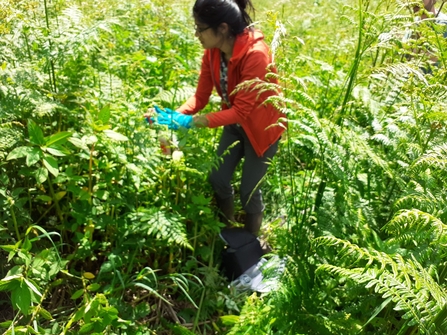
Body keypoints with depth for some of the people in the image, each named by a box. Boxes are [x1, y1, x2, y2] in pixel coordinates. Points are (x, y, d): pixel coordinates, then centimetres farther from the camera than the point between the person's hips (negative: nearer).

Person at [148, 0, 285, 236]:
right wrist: (175, 115, -28)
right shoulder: (213, 51, -12)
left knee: (249, 189, 4)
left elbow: (240, 111, -33)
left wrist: (190, 122, -37)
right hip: (235, 123, 6)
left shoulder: (255, 55, -34)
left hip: (261, 127, -6)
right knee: (218, 179, 9)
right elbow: (201, 96, -9)